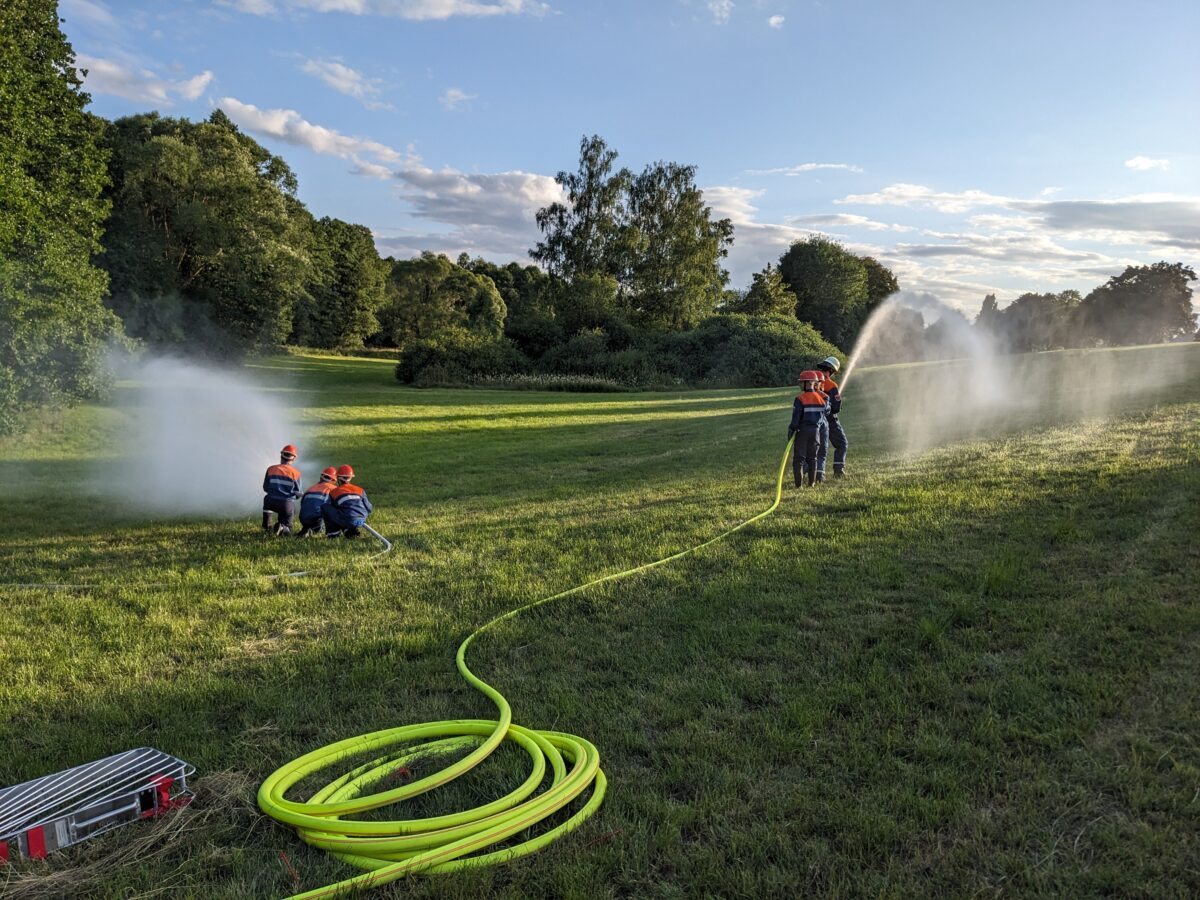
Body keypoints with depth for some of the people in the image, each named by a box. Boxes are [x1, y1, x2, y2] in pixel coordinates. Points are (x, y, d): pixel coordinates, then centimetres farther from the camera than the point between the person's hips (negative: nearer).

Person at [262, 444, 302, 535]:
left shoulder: (271, 469, 2)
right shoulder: (296, 473, 0)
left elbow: (265, 488, 10)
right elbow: (297, 493, 3)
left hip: (272, 503, 1)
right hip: (288, 504, -1)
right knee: (287, 529, 16)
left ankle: (266, 526, 34)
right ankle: (282, 527, -20)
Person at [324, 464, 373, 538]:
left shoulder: (333, 492, 10)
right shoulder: (360, 490, 16)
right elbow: (368, 508, 17)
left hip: (346, 521, -4)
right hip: (361, 521, 4)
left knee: (325, 507, 11)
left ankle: (333, 532, 11)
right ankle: (352, 531, 17)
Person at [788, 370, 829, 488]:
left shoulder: (800, 398, -13)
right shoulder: (822, 398, 3)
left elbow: (796, 417, -14)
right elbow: (826, 411, 10)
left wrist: (791, 430, -8)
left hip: (803, 430, -4)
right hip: (816, 429, 5)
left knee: (799, 457, 2)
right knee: (812, 456, 15)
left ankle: (799, 483, -3)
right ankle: (811, 482, 17)